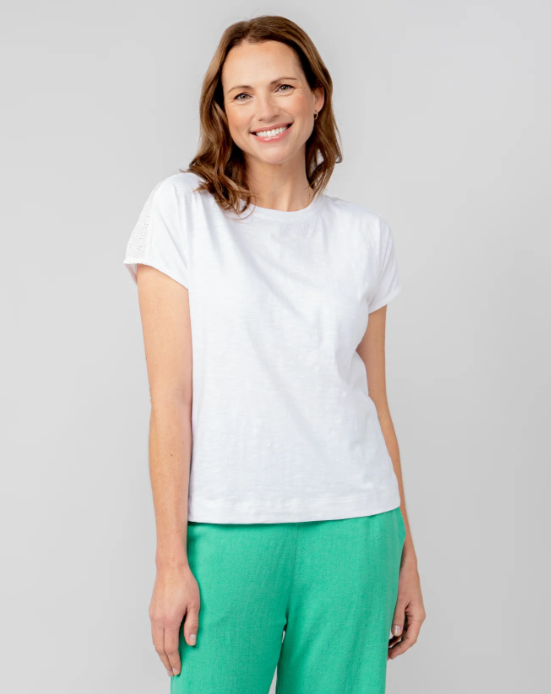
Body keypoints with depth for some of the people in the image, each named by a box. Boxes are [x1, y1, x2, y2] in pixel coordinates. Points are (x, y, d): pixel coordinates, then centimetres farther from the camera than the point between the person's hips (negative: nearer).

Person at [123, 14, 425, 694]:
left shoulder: (364, 233, 8)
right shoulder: (182, 208, -1)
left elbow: (374, 402, 10)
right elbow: (170, 396, -6)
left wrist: (406, 551, 10)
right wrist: (171, 560, -9)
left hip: (354, 524, 3)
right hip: (226, 527, -2)